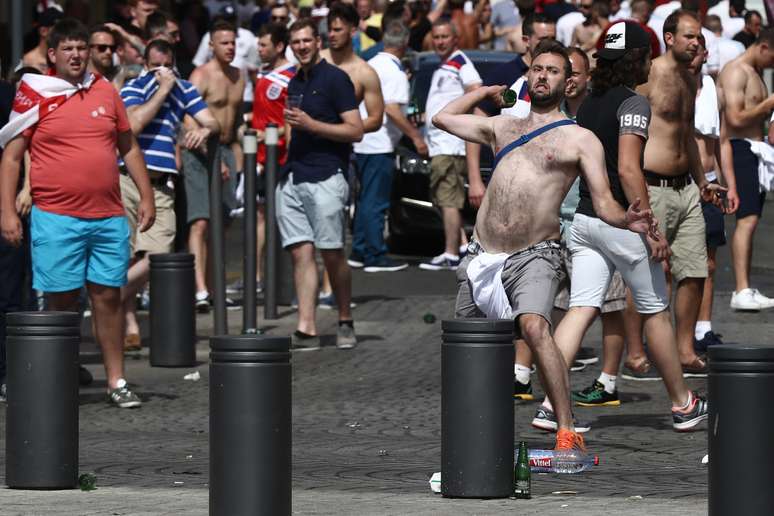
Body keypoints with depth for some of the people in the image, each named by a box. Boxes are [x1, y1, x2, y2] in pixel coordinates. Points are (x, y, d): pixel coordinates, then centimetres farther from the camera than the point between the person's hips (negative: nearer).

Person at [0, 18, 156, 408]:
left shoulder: (106, 92, 9)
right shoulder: (34, 95, -1)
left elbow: (129, 147, 18)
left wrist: (146, 196, 12)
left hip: (108, 217, 3)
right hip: (56, 219, -3)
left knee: (108, 296, 5)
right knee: (62, 302, 1)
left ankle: (116, 382, 11)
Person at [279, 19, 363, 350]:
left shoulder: (335, 79, -3)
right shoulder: (295, 84, 19)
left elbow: (356, 131, -10)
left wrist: (310, 124, -15)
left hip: (325, 177, -7)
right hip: (292, 179, 7)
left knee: (332, 254, -4)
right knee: (301, 252, -2)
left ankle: (345, 323, 11)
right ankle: (306, 329, -6)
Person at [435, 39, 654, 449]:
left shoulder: (580, 139, 4)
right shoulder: (503, 127, 19)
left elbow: (603, 202, -3)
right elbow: (442, 118, 30)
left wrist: (626, 221, -24)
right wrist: (486, 91, 32)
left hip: (533, 257, -6)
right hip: (482, 256, 6)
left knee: (534, 327, -29)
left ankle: (567, 432, -30)